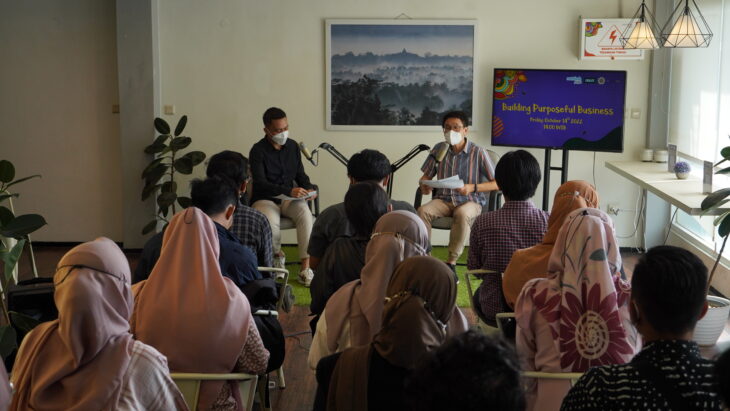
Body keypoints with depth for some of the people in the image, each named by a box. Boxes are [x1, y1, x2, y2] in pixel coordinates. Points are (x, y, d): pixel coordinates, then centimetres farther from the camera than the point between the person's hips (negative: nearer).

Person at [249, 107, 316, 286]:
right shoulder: (258, 150, -10)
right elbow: (260, 183, -20)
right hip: (265, 199, -4)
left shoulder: (292, 146, 7)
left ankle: (305, 269, -31)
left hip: (289, 198, 4)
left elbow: (300, 174, 15)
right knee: (270, 222, -36)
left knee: (305, 213, -30)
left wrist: (308, 189, -9)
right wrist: (289, 191, -32)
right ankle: (277, 255, 0)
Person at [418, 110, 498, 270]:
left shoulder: (478, 152, -5)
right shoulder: (439, 149, 6)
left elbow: (497, 183, -6)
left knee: (462, 214, -39)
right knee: (423, 210, -29)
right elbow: (426, 176, 16)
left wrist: (472, 187, -20)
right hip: (443, 199, 3)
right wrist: (424, 184, -9)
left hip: (470, 201, -3)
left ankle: (451, 262, -28)